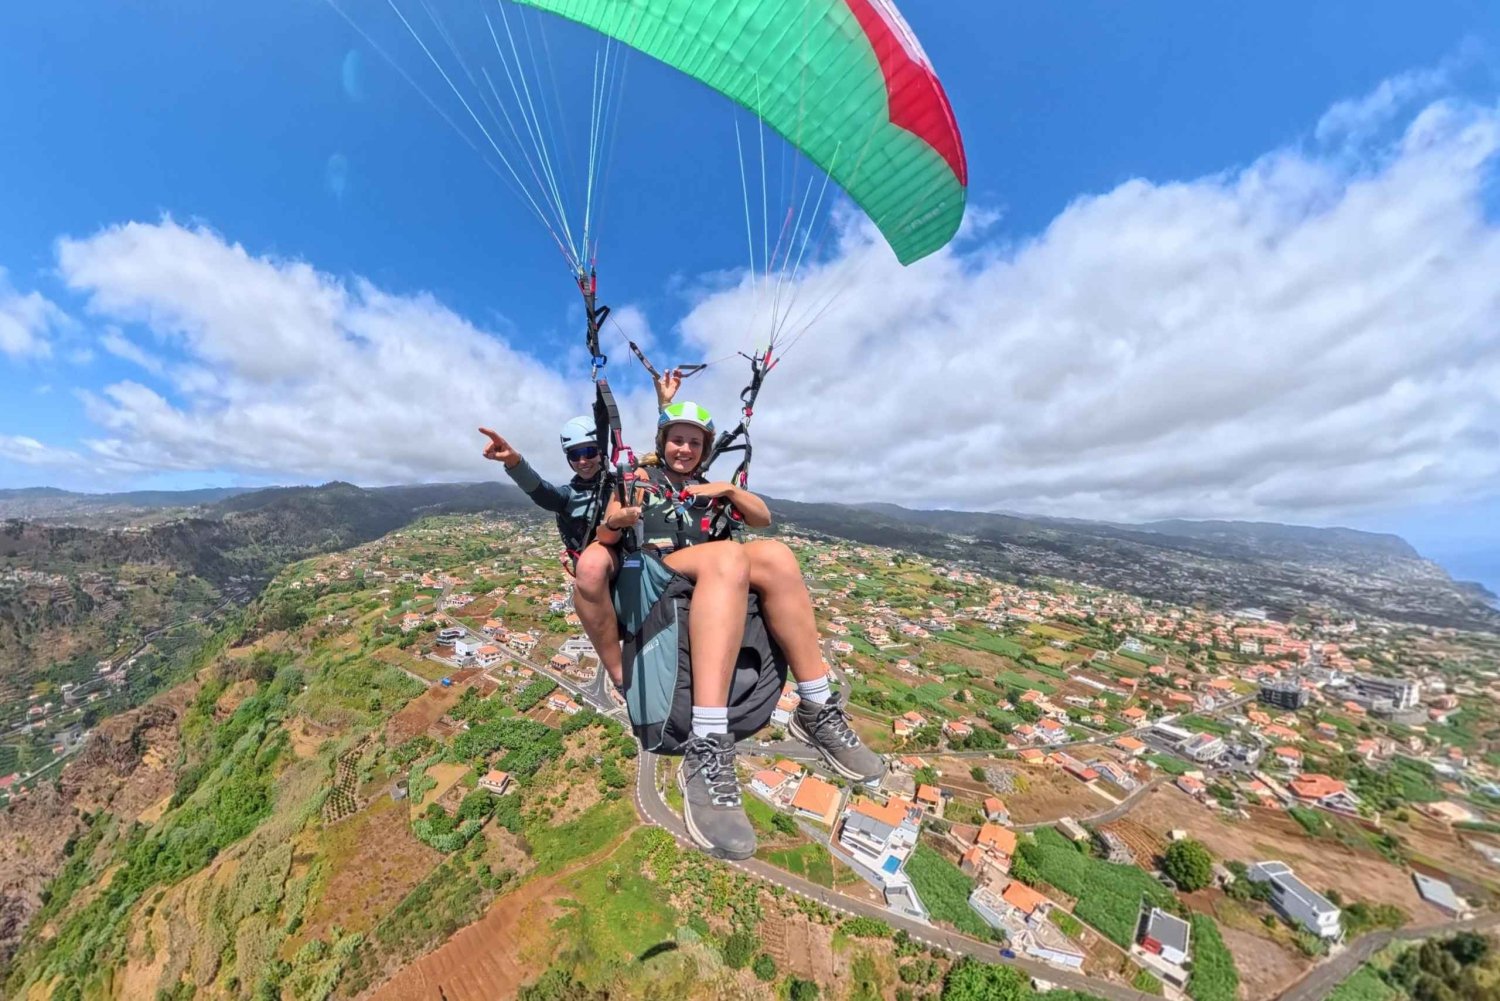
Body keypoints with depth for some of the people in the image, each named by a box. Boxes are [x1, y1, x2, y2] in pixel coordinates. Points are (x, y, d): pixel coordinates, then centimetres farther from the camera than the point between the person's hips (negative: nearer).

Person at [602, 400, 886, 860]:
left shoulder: (706, 487, 26)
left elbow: (763, 517, 16)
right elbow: (608, 528, 2)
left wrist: (730, 490, 0)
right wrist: (621, 518, -20)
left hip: (716, 580, 4)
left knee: (775, 553, -27)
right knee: (728, 554, -36)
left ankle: (817, 712, -23)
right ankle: (707, 750, -46)